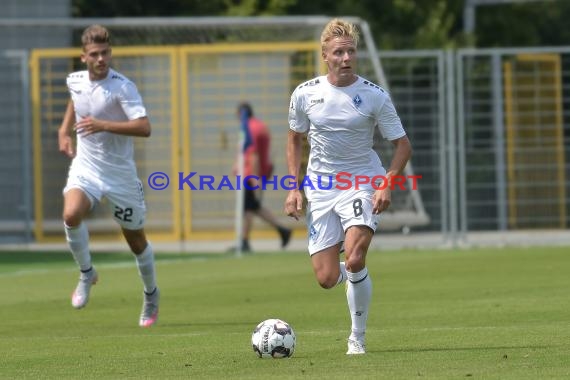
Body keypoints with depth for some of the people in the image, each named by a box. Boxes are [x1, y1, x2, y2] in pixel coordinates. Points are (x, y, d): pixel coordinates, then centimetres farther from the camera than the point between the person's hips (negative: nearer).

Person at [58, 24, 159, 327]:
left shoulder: (122, 87, -18)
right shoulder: (75, 81, 0)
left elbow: (144, 128, -28)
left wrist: (103, 125, -35)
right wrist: (64, 131, 14)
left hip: (120, 173, -3)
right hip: (85, 166, 3)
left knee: (136, 239, 9)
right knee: (71, 215, -27)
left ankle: (151, 295, 34)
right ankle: (86, 273, -1)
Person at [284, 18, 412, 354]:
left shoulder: (375, 96, -10)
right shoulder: (305, 94, -3)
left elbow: (403, 146, -3)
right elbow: (295, 138, 13)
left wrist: (386, 184, -18)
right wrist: (295, 187, 4)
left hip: (362, 185, -3)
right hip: (320, 188, 3)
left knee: (354, 261, -24)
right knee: (326, 279, -4)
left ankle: (358, 338, -4)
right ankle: (353, 274, 37)